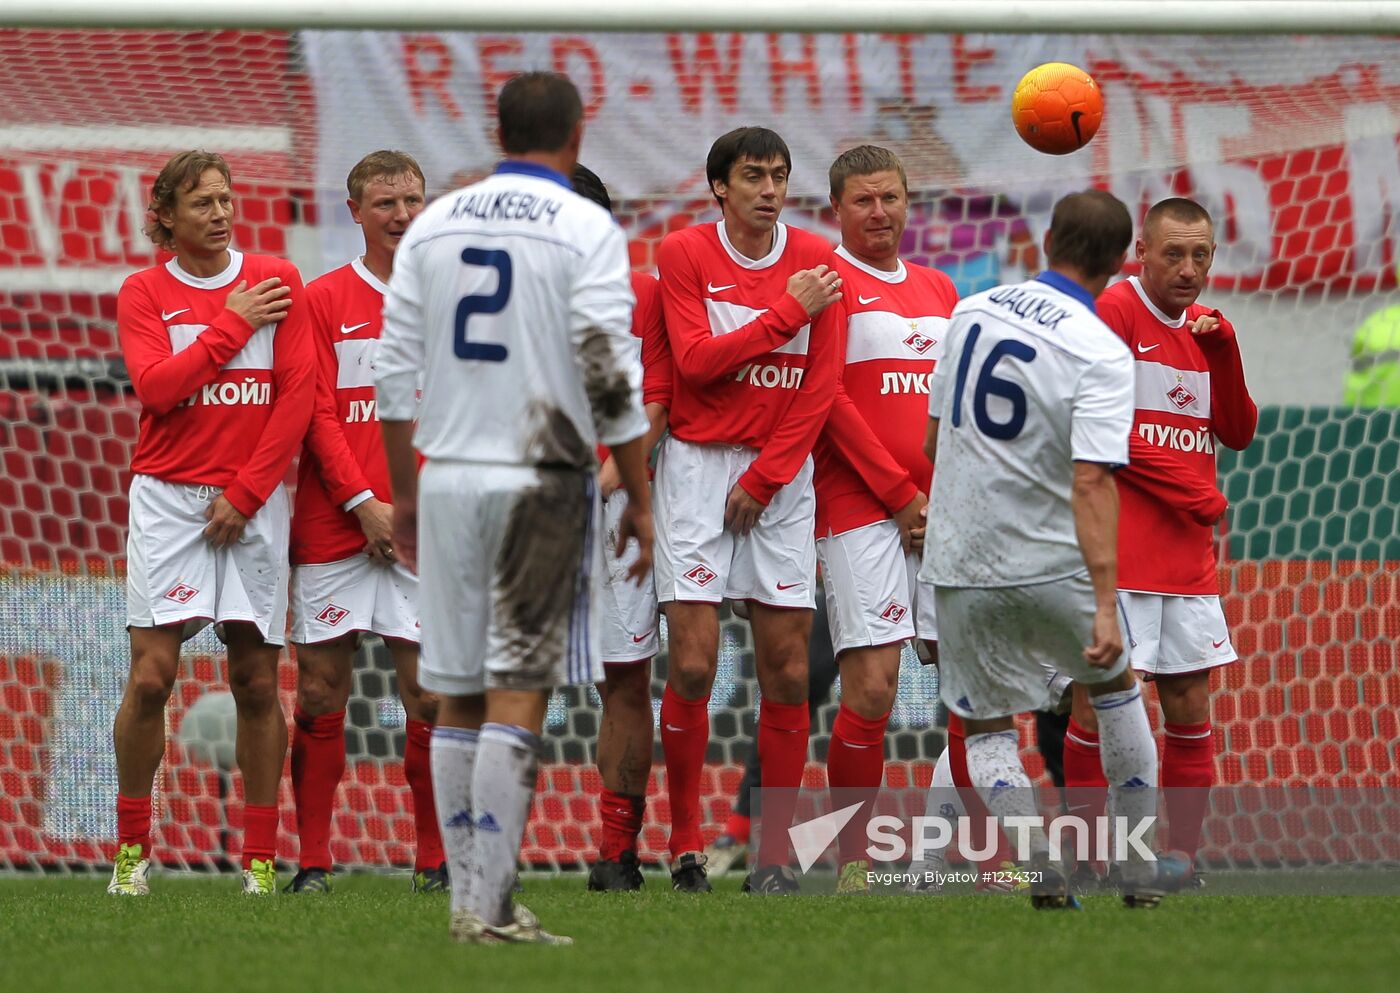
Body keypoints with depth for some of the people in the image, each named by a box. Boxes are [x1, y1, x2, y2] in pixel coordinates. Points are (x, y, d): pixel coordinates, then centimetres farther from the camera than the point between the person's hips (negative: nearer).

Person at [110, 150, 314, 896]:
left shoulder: (275, 280, 6)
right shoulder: (144, 293, 4)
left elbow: (297, 393, 0)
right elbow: (155, 386, -11)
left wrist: (246, 492, -5)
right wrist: (232, 324, -8)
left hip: (255, 500, 1)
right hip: (168, 496, -1)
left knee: (256, 682, 1)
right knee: (151, 676, -10)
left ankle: (260, 859, 6)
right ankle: (131, 848, 1)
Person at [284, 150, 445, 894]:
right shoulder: (323, 300, 6)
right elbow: (318, 413, 1)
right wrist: (363, 503, -9)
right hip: (333, 525, 0)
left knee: (429, 694, -4)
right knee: (320, 694, -1)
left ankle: (434, 859, 4)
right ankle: (312, 860, 5)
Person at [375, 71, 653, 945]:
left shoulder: (434, 226, 9)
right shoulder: (586, 230, -5)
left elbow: (396, 373, 10)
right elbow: (610, 378, -10)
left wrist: (403, 495, 17)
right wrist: (640, 500, -2)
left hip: (448, 478, 5)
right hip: (543, 481, -4)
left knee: (459, 698, 10)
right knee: (518, 696, -6)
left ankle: (469, 897, 12)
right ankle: (490, 907, -11)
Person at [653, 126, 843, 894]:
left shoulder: (815, 260, 4)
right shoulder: (684, 254, -1)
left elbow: (820, 386, 1)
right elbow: (694, 359, -11)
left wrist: (765, 477, -5)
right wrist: (788, 311, -12)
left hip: (781, 471, 2)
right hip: (698, 463, -2)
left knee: (787, 670, -1)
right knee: (692, 663, -9)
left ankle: (776, 852, 4)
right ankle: (685, 843, 2)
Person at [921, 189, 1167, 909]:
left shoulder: (972, 312, 0)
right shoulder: (1102, 354, -15)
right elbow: (1091, 482, -24)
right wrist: (1105, 605, -27)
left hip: (960, 564, 2)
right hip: (1053, 563, -2)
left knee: (987, 726, 13)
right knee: (1116, 687, 23)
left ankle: (1041, 865, -10)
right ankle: (1140, 872, 23)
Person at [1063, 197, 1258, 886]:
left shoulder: (1206, 329, 15)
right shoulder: (1114, 312, -6)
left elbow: (1238, 434, 11)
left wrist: (1223, 353, -4)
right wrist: (1192, 493, -11)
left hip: (1189, 558, 7)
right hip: (1119, 555, -7)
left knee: (1190, 708, 6)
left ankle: (1183, 855, 14)